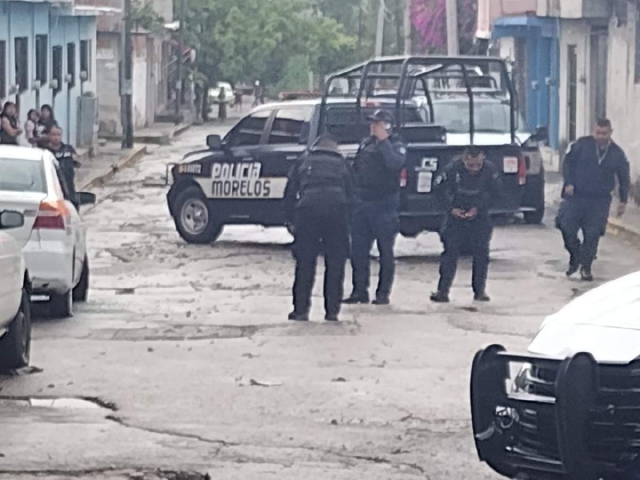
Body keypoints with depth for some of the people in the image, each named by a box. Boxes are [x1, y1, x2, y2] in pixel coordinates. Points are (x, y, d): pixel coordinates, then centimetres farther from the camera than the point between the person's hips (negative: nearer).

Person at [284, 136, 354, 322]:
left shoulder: (303, 162, 24)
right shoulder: (342, 164, 27)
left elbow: (290, 194, 18)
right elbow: (351, 195, 21)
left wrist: (291, 221, 22)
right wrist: (347, 220, 25)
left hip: (308, 209, 0)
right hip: (337, 208, 0)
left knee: (305, 263, 4)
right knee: (335, 263, 7)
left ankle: (301, 310, 3)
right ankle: (332, 311, 4)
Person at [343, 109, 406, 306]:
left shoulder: (396, 146, -4)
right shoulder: (366, 144, 14)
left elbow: (395, 163, -25)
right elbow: (356, 168, 20)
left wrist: (383, 141, -20)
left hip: (384, 205, -6)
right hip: (362, 202, 6)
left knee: (385, 250, 0)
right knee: (358, 250, 5)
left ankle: (383, 293, 4)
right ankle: (359, 291, 12)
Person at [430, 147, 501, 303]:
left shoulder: (490, 171, -14)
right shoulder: (453, 169, -16)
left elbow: (493, 194, -3)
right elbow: (441, 189, -5)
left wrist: (478, 209, -14)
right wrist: (451, 208, -16)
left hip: (480, 217, 1)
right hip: (456, 216, -1)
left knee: (481, 254, 0)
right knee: (450, 253, -5)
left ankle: (480, 290, 10)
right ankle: (443, 291, -4)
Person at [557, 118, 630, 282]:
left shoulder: (617, 154, 3)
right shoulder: (582, 144, -1)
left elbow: (624, 178, 11)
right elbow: (568, 162, 4)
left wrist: (623, 200, 5)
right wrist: (569, 183, -8)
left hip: (600, 201, 0)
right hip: (576, 195, 0)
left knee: (592, 235, -3)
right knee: (567, 227, -9)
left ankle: (586, 267, 10)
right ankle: (575, 257, 14)